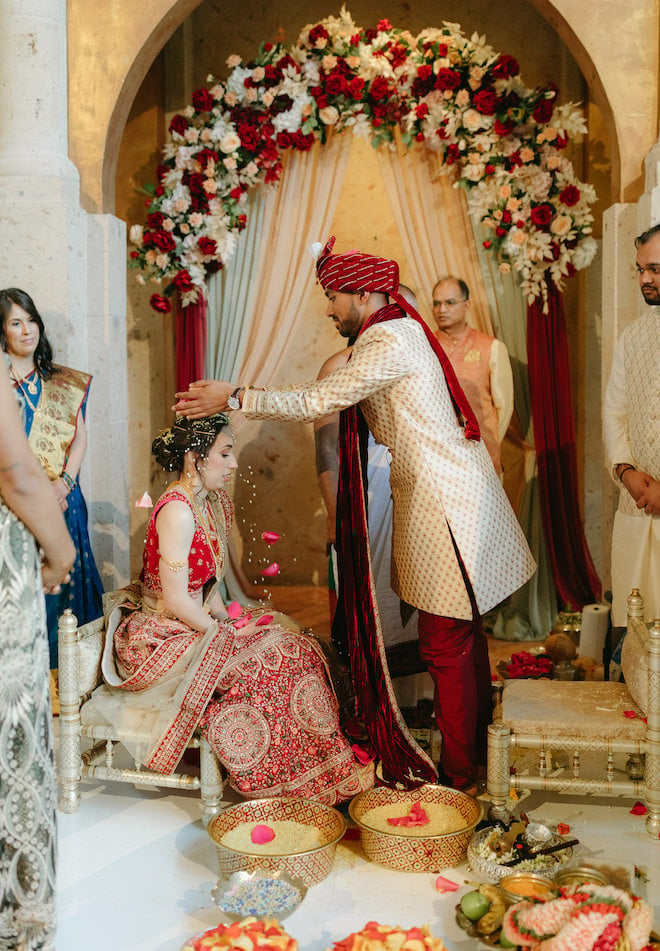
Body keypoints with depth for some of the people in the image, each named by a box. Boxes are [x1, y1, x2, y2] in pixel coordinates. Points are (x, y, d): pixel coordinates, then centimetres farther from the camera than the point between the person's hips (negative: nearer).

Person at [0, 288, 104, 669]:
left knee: (65, 576, 6)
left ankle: (65, 662, 18)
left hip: (63, 497, 3)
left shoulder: (61, 383, 12)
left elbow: (80, 436, 6)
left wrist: (64, 481, -10)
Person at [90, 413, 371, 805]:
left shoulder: (210, 502, 7)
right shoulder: (177, 511, -22)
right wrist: (228, 634, -14)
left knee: (293, 642, -4)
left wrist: (228, 620, -1)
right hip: (160, 638, -9)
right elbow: (176, 600, -24)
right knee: (273, 656, -19)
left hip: (196, 625, 9)